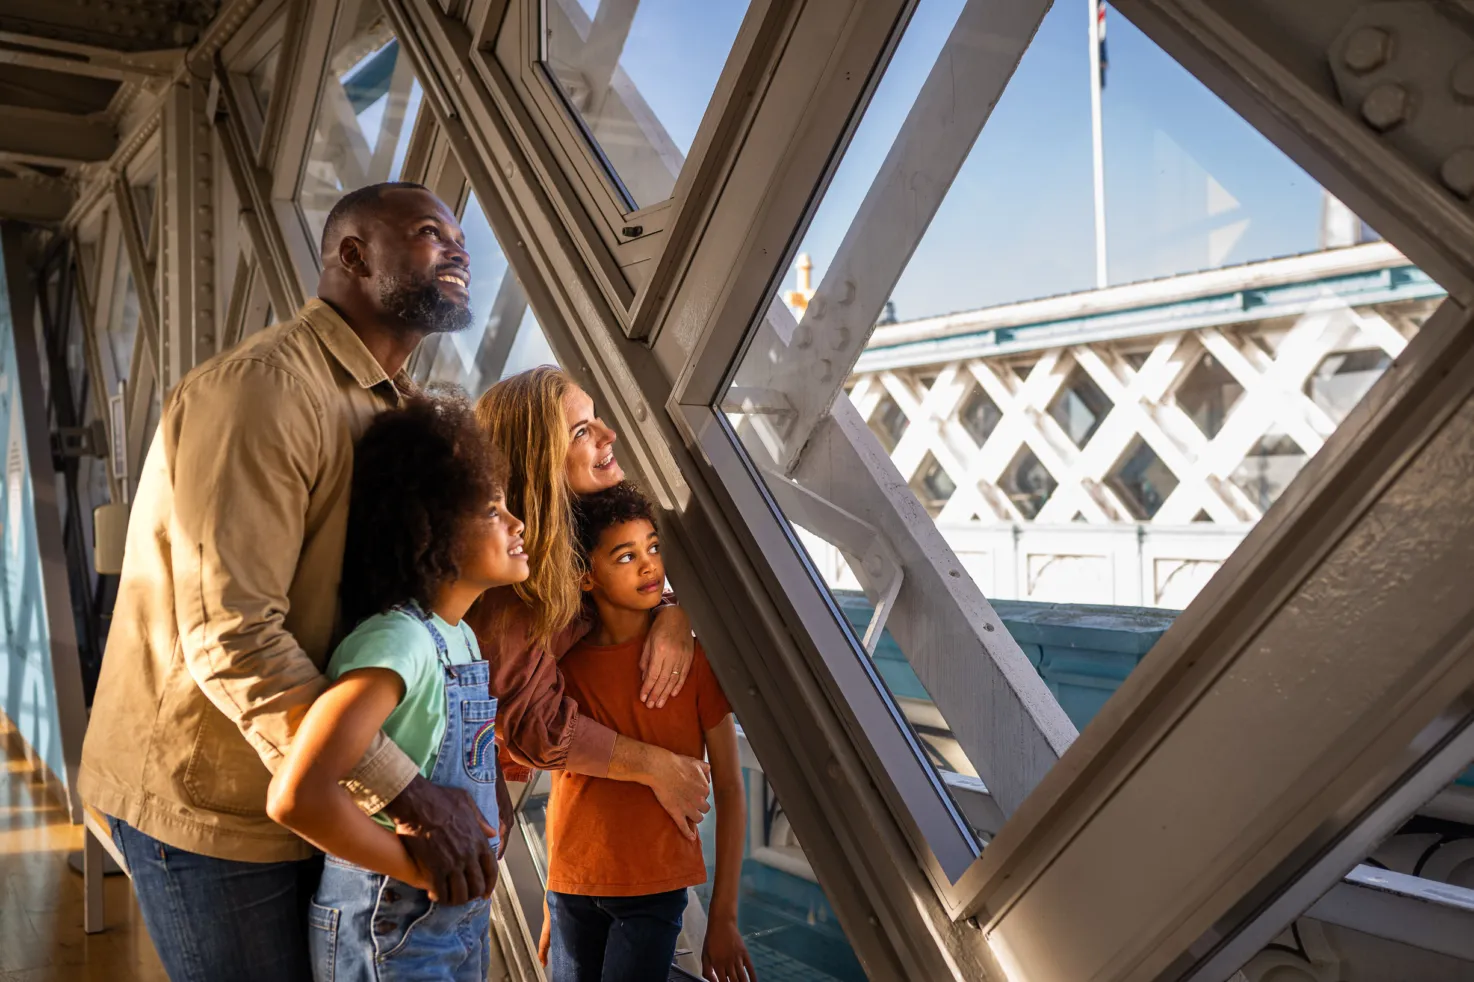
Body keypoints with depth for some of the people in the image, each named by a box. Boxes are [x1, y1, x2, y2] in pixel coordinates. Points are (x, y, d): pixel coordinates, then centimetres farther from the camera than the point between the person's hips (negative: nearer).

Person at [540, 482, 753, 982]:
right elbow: (561, 788, 9)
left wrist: (723, 919, -8)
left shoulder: (692, 658, -8)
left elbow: (729, 789, -6)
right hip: (571, 891, 3)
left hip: (656, 890, -3)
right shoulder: (565, 662, 0)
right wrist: (551, 908, 12)